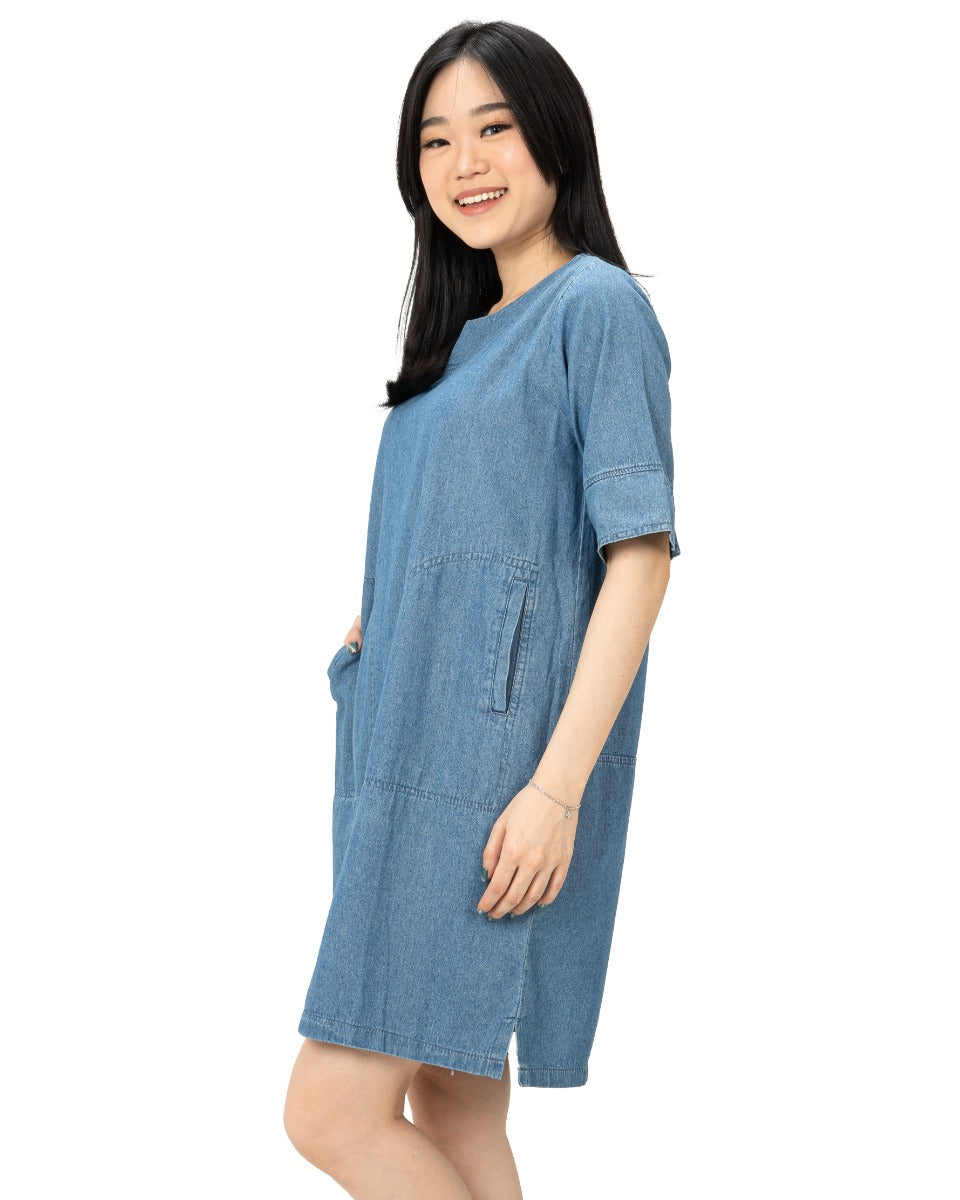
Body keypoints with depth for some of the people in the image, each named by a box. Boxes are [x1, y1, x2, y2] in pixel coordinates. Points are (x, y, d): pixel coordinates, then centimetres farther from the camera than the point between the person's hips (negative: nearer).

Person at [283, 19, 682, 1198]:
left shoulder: (598, 306, -7)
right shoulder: (467, 332, 19)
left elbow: (641, 554, -14)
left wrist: (558, 786, -21)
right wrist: (380, 628, 10)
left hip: (498, 761, -9)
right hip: (418, 751, 9)